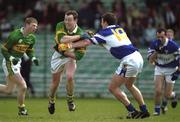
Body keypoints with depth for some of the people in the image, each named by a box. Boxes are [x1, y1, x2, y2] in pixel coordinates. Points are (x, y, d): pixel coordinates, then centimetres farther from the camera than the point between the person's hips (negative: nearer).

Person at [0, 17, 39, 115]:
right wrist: (12, 58, -27)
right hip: (9, 63, -8)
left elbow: (29, 50, 17)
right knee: (23, 86, -13)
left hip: (17, 63, 8)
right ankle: (21, 110, 4)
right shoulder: (14, 35, -21)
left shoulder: (32, 38, 1)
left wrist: (33, 58, -2)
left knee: (8, 90, 13)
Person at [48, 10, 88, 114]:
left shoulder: (80, 33, -25)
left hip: (71, 56, -2)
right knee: (55, 81, 11)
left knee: (70, 77, -25)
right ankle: (51, 101, 39)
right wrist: (78, 36, -44)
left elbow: (79, 55, -24)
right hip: (58, 56, 2)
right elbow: (62, 39, -42)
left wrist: (67, 52, -33)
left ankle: (70, 101, -1)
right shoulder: (60, 26, -22)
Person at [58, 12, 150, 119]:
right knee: (129, 85, 29)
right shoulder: (119, 29, 21)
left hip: (129, 61, -8)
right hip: (138, 57, 8)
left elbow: (87, 42, 0)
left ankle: (133, 111, 0)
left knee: (113, 88, 3)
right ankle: (144, 111, 24)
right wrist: (94, 36, 30)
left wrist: (69, 46, 9)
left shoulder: (105, 32, 1)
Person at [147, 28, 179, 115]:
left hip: (171, 70, -2)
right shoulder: (154, 45, -11)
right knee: (158, 91, -15)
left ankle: (173, 95, 35)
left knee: (167, 95, -2)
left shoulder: (173, 46, -22)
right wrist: (157, 51, -28)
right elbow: (151, 61, -14)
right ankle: (157, 110, 6)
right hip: (159, 68, 2)